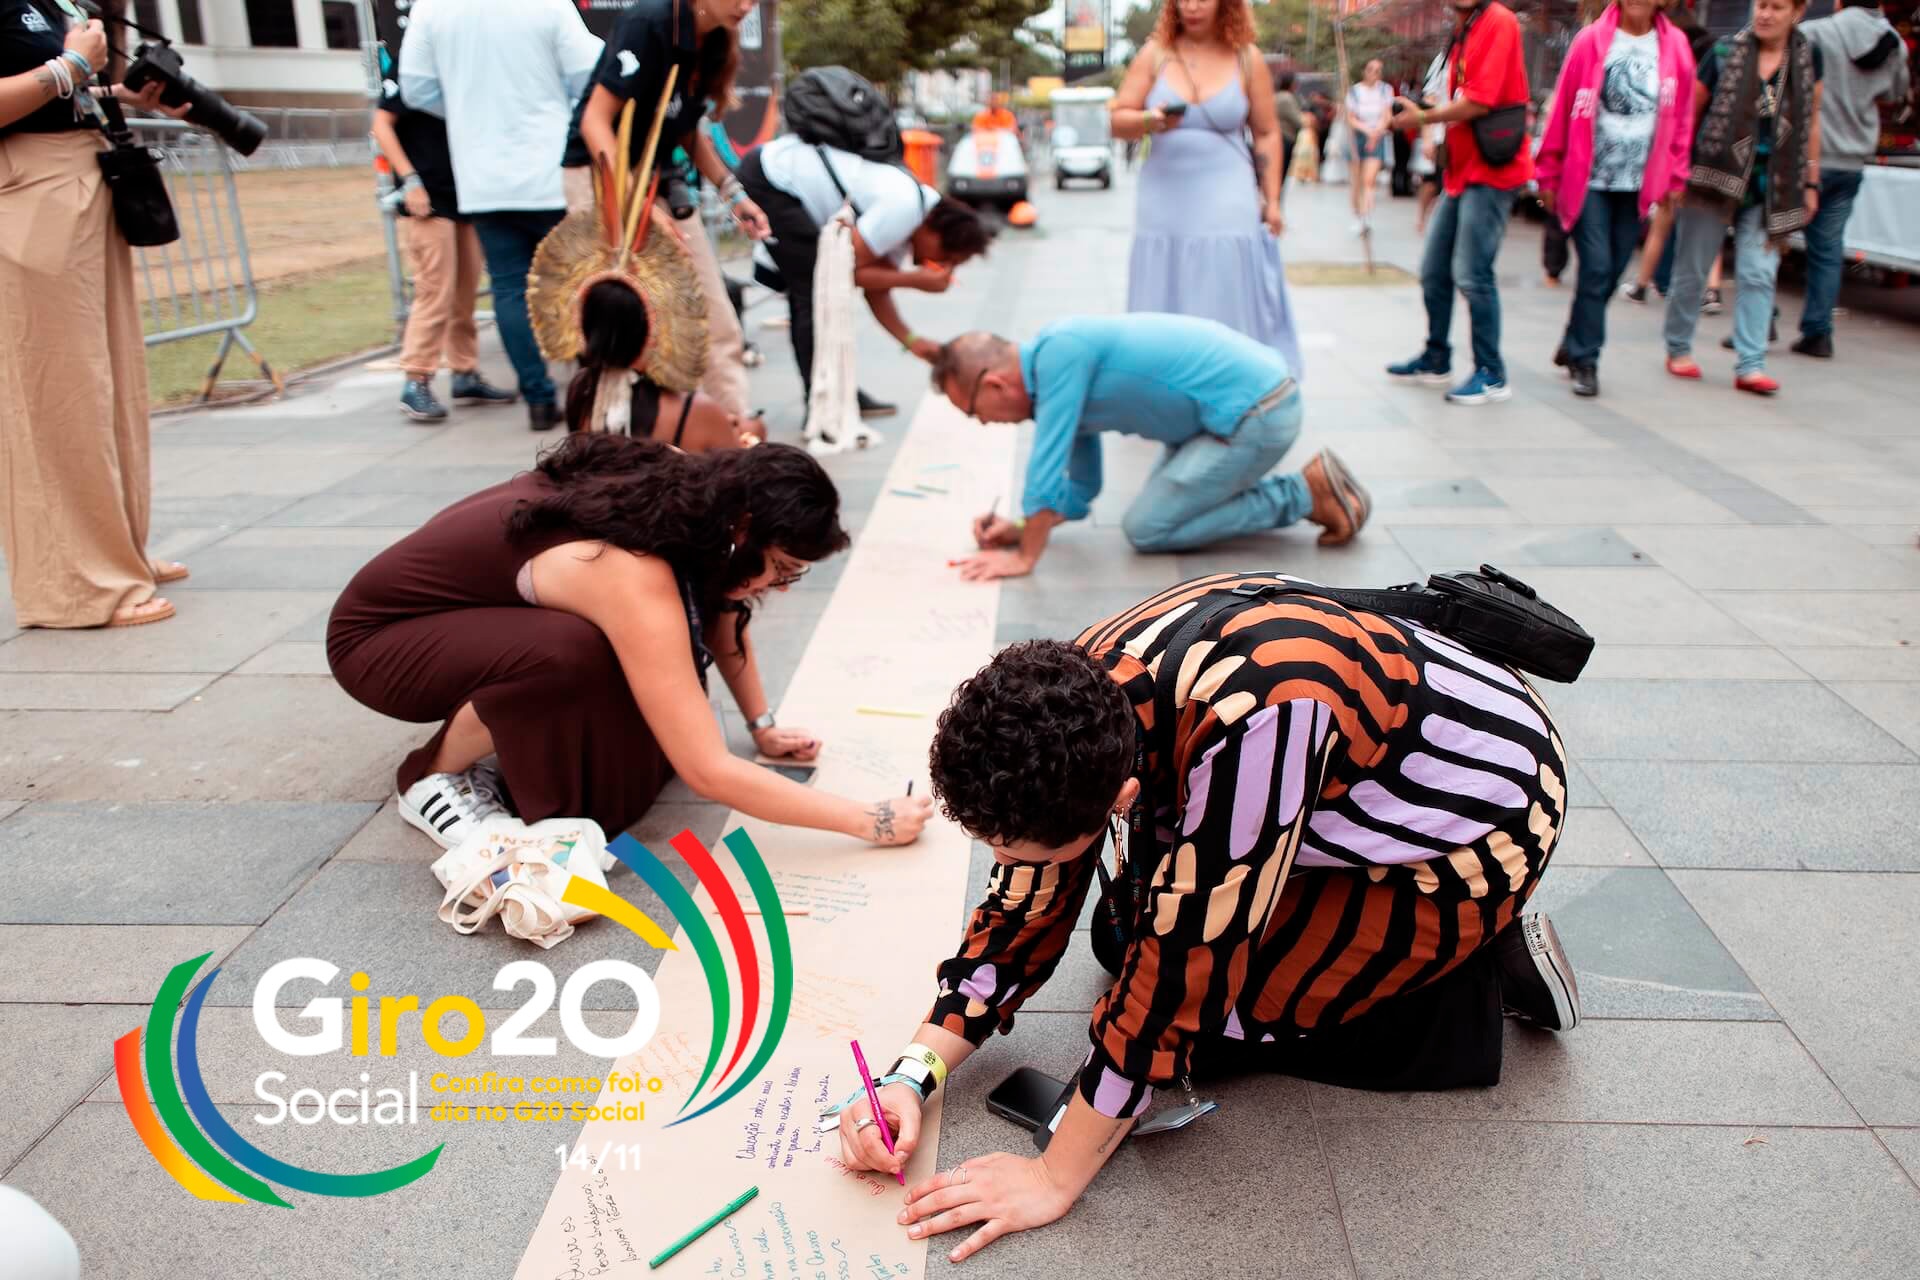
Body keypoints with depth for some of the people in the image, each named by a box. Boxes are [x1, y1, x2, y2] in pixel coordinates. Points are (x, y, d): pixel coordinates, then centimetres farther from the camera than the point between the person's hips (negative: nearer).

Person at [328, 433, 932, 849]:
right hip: (376, 636, -7)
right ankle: (432, 776, -9)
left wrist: (764, 727, 4)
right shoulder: (635, 579, -37)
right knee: (571, 656, -35)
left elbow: (721, 608, 7)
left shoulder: (685, 491, -14)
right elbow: (708, 772, -36)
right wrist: (870, 821, -30)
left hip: (475, 607, 7)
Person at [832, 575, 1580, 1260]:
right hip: (1350, 784, 7)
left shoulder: (1251, 724, -42)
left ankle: (1470, 977, 2)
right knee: (1125, 934, 7)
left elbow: (1183, 969, -35)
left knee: (1193, 997, -14)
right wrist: (914, 1074, -14)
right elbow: (1025, 911, -7)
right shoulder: (1077, 704, -18)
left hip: (1476, 818, -7)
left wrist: (1055, 1179, -25)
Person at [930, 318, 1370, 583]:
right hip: (1249, 394, 10)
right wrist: (1023, 530, 9)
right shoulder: (1061, 368, 12)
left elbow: (1047, 468, -20)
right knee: (1159, 502, 22)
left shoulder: (1059, 352, -18)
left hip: (1254, 413, -10)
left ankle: (1306, 494, 0)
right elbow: (1080, 490, 20)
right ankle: (1310, 490, 18)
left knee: (1147, 528, -2)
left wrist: (1024, 557, -11)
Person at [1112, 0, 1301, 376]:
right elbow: (1117, 119, 3)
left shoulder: (1247, 58, 4)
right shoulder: (1155, 53, 5)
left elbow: (1266, 135, 7)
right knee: (1163, 312, 1)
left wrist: (1271, 201, 4)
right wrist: (1149, 121, -19)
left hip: (1226, 205, -1)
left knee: (1226, 310, -5)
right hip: (1165, 203, 1)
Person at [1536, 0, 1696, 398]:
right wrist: (1549, 174, 0)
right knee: (1597, 269, -8)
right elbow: (1562, 110, 0)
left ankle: (1575, 347, 25)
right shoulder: (1591, 41, -3)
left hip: (1638, 184, 3)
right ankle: (1584, 360, 3)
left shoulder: (1675, 47, 4)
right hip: (1589, 179, -3)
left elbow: (1681, 119, 8)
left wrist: (1675, 178, 6)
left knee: (1613, 273, 7)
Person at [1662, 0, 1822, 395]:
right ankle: (1678, 349, 22)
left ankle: (1750, 365, -1)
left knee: (1758, 274, -3)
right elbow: (1689, 114, 1)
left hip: (1771, 187, 2)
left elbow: (1811, 122, 11)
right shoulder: (1725, 51, -4)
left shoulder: (1808, 56, 5)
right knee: (1691, 270, 6)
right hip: (1714, 177, -2)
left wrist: (1810, 184, 8)